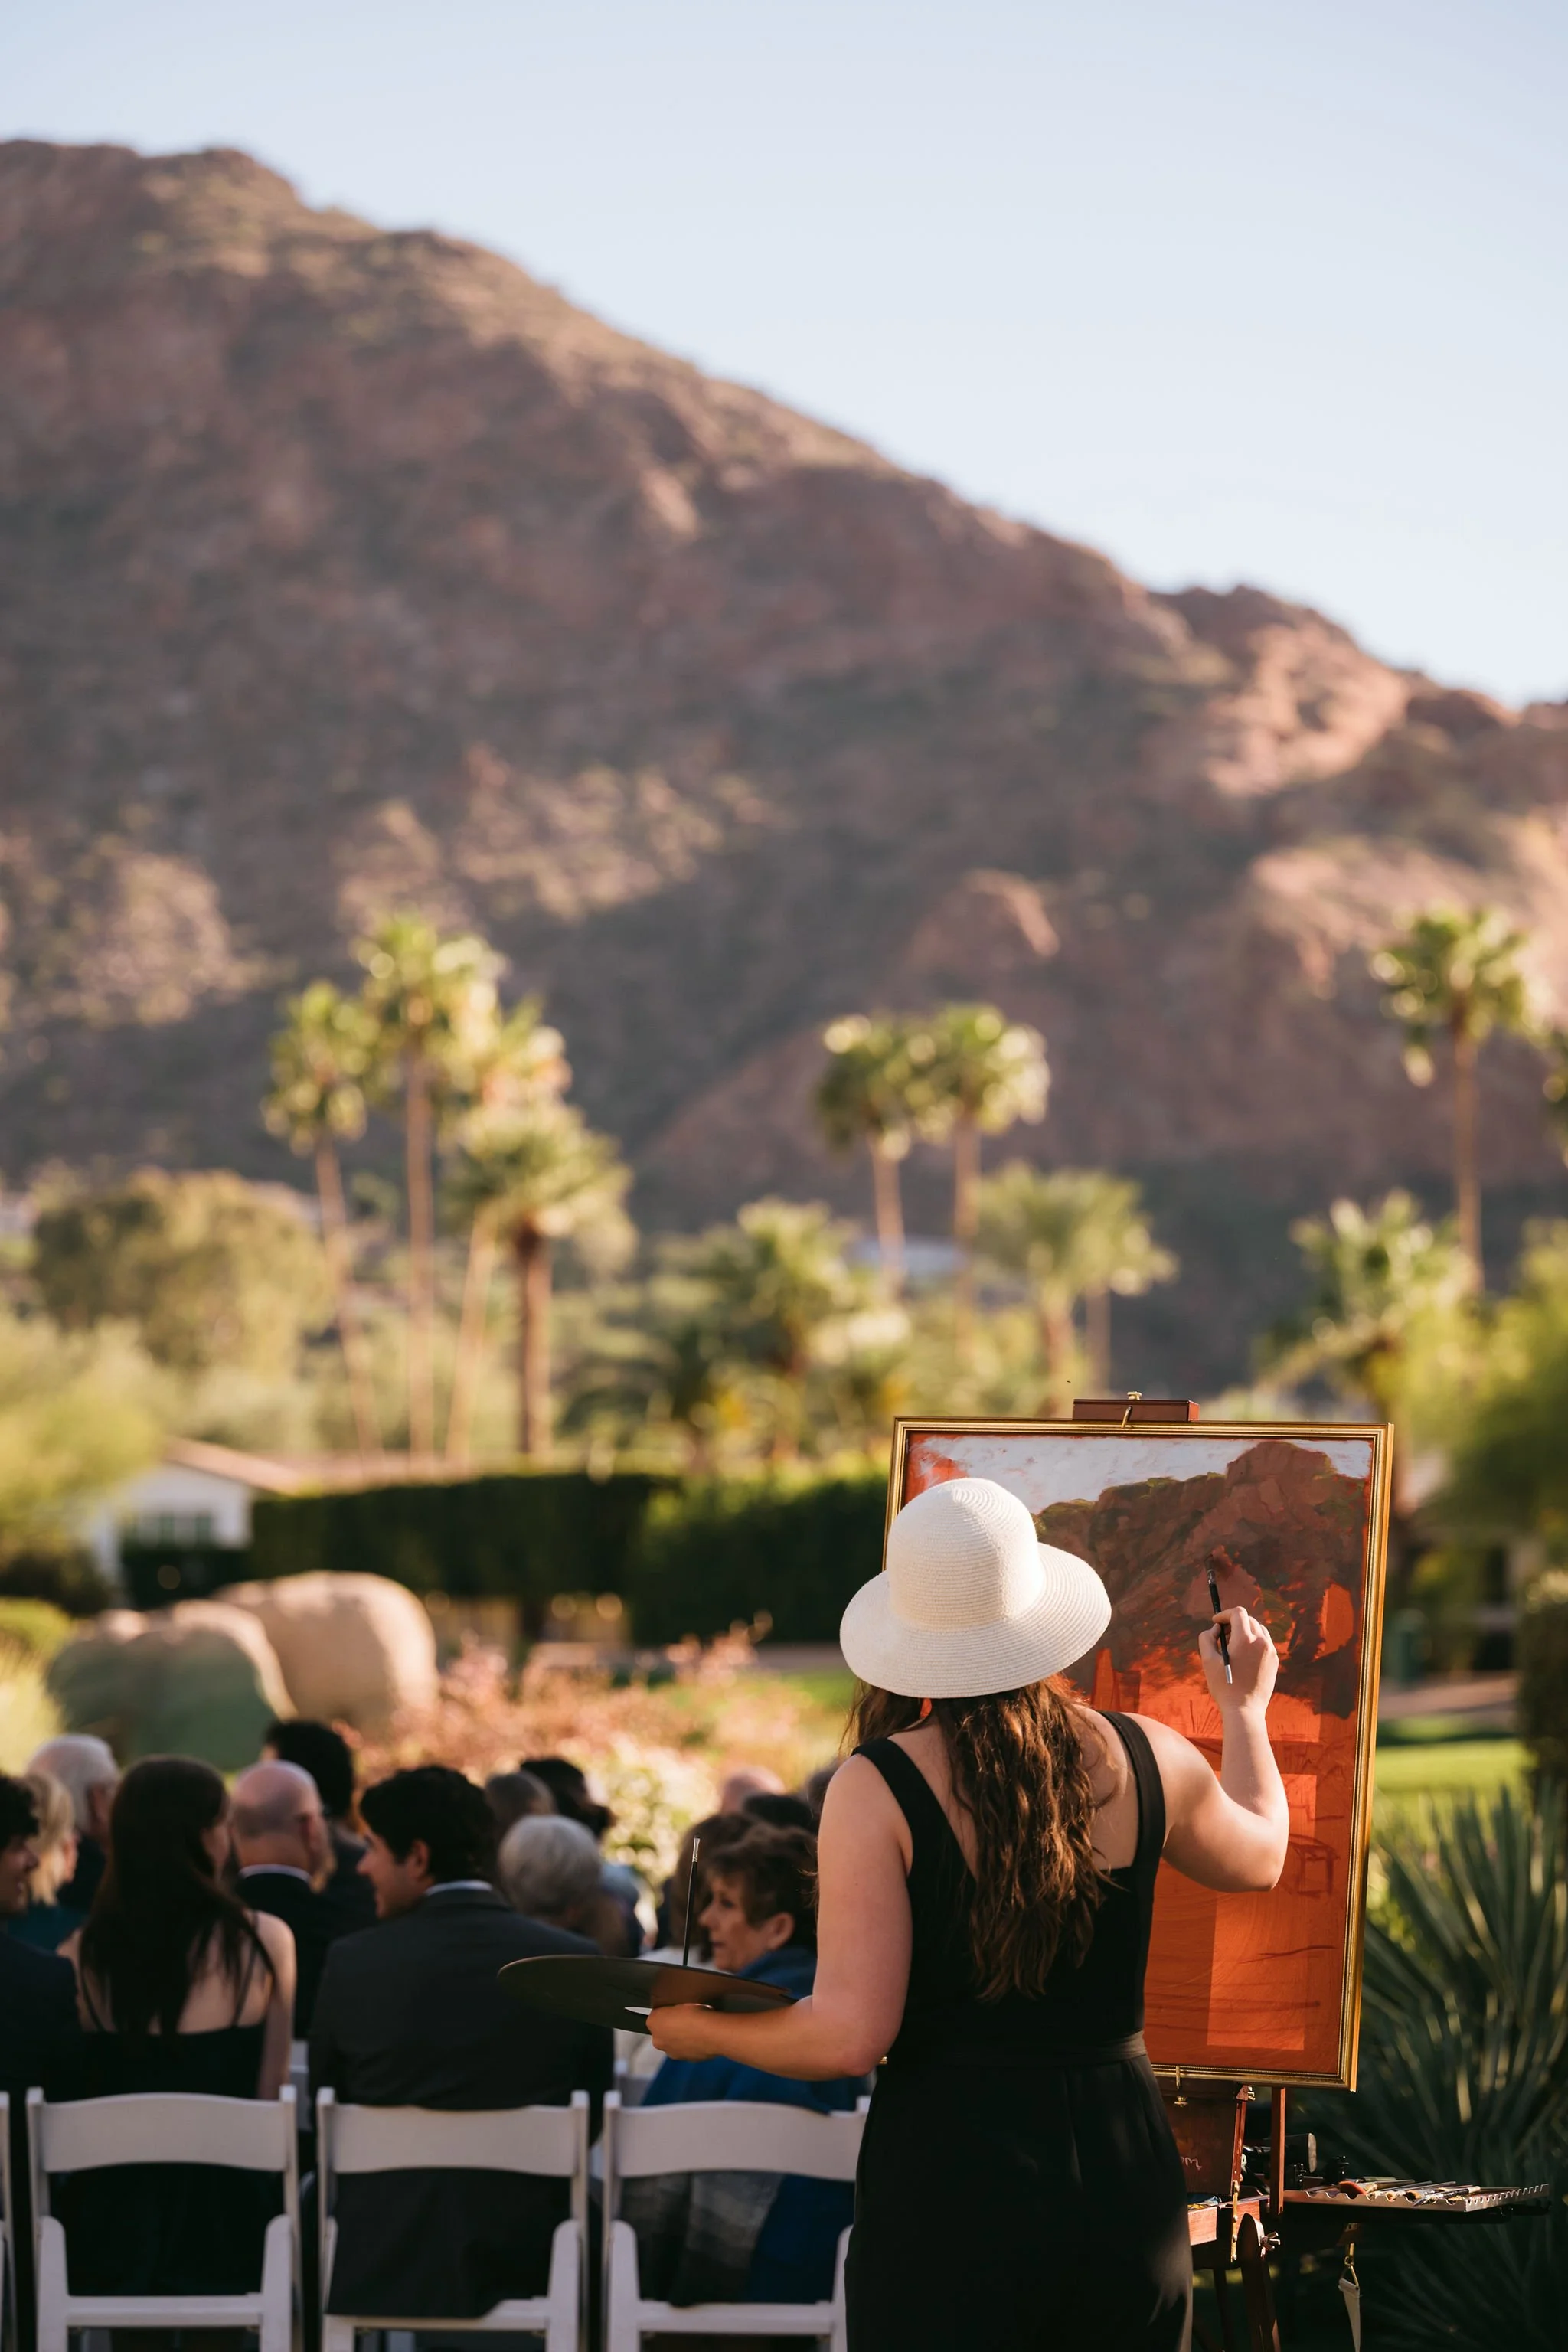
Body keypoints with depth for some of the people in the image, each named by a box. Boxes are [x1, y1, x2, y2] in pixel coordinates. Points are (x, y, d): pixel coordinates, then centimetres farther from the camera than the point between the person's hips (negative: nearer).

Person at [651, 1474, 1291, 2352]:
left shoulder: (878, 1788, -10)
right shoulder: (1147, 1762, 2)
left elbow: (850, 2033, -14)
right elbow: (1260, 1854, 25)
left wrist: (704, 2033, 5)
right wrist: (1245, 1707, 42)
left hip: (950, 2180, -3)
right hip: (1125, 2178, 3)